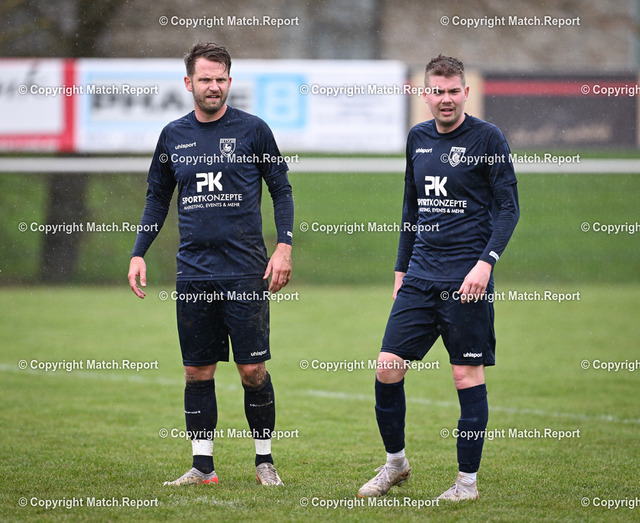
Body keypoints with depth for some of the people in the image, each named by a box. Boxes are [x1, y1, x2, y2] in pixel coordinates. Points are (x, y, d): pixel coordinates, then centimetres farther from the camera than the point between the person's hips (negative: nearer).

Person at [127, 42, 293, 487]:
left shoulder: (252, 130, 0)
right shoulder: (174, 136, 9)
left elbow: (281, 190, 4)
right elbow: (158, 197, 18)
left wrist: (284, 245, -7)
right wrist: (139, 253, 9)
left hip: (246, 273, -3)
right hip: (194, 275, 3)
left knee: (253, 369, -4)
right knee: (198, 371, 4)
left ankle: (265, 461, 10)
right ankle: (203, 466, 11)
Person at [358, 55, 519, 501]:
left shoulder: (487, 138, -4)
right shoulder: (418, 138, 13)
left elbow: (508, 207, -6)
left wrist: (486, 262, -17)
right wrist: (402, 268, 19)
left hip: (466, 279, -5)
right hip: (421, 276, 5)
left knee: (468, 376, -2)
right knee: (387, 368, 0)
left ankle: (468, 480, 8)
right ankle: (395, 463, 18)